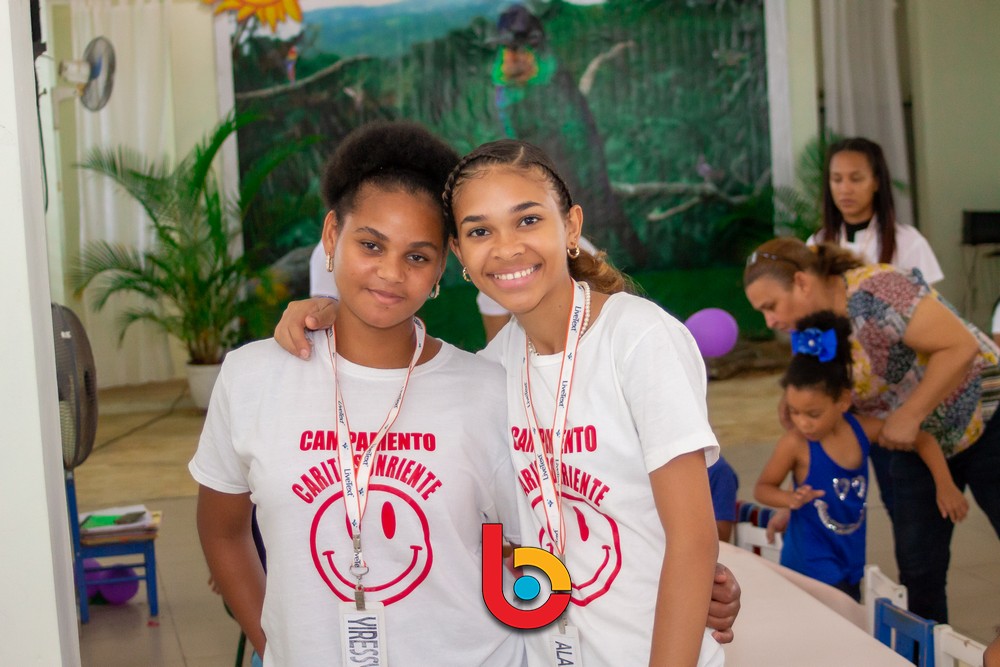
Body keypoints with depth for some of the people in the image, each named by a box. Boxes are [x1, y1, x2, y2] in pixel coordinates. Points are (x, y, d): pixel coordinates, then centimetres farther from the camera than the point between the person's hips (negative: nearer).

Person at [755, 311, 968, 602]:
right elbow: (761, 488, -6)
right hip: (811, 566, -6)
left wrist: (946, 487, 2)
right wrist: (791, 498, -25)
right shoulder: (795, 443, -18)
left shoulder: (863, 429, -6)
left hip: (850, 564, 6)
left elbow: (923, 441, 8)